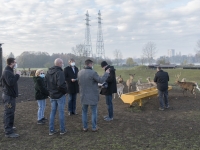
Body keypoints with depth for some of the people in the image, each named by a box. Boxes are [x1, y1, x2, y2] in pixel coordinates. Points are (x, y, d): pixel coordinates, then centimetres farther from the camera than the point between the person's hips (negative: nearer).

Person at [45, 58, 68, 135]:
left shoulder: (48, 72, 5)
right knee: (61, 112, 5)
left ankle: (51, 130, 19)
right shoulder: (59, 72, -21)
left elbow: (45, 83, 12)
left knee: (52, 112, 14)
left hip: (52, 95, 7)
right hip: (60, 95, -7)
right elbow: (61, 85, -29)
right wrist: (65, 90, -12)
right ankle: (62, 130, 16)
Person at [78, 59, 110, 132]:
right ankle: (94, 127, 14)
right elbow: (101, 80, -15)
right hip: (92, 96, -5)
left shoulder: (80, 73, 0)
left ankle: (85, 127, 19)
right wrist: (106, 73, -3)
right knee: (94, 112, 8)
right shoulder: (93, 73, -19)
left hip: (83, 96, 5)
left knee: (84, 112, 15)